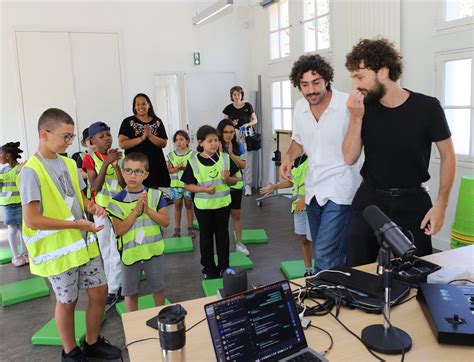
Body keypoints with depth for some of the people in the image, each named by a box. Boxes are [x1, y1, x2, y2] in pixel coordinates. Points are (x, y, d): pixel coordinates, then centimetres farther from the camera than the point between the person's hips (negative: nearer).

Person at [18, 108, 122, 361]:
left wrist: (92, 207, -6)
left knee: (99, 291, 12)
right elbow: (31, 220, -21)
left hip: (83, 243, 7)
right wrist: (76, 224, -21)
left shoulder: (69, 163, 5)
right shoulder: (31, 171, -18)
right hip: (57, 249, -7)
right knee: (67, 302, 10)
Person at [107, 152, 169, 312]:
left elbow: (166, 221, -7)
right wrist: (136, 211, -21)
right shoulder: (117, 201, -8)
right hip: (130, 253, -1)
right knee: (130, 292, 14)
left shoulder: (155, 195, -4)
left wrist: (148, 209, -20)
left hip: (154, 250, 1)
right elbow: (119, 230, -14)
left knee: (158, 288, 18)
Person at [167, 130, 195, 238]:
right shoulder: (171, 155, 3)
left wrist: (185, 167, -19)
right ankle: (177, 229, 16)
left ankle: (190, 228, 20)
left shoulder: (192, 154, -4)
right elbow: (169, 169, 3)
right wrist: (178, 167, -15)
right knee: (177, 206, 8)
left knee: (189, 205, 10)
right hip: (176, 184, 2)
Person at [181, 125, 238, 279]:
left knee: (222, 235, 14)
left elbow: (234, 181, 2)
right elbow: (187, 185, -6)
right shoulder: (193, 161, -10)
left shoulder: (225, 158, -5)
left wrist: (228, 178, -21)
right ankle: (209, 268, 27)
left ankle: (224, 266, 29)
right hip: (203, 205, -1)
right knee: (206, 236, 12)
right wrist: (203, 189, -21)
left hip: (223, 203, 1)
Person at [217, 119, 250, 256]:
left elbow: (243, 165, -7)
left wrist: (231, 153, -18)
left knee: (236, 215, 13)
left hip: (236, 185, 3)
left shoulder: (238, 146, 0)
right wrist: (220, 152, -24)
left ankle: (239, 243, 24)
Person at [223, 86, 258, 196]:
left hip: (246, 135, -1)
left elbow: (255, 120, 6)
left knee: (247, 161, -4)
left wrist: (247, 124, -13)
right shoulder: (228, 108, 2)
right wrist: (231, 124, -14)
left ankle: (248, 185, 1)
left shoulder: (248, 106, 1)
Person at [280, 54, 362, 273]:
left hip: (340, 188, -6)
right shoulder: (300, 108, 4)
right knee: (321, 253, 18)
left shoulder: (348, 104, -16)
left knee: (325, 256, -15)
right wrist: (289, 156, 0)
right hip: (313, 189, 7)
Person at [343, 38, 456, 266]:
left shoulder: (427, 107, -12)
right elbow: (350, 158, -5)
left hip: (412, 202, -2)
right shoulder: (365, 108, -4)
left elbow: (447, 156, -3)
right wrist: (356, 117, -17)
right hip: (370, 200, 2)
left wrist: (441, 203, -9)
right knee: (357, 271, 8)